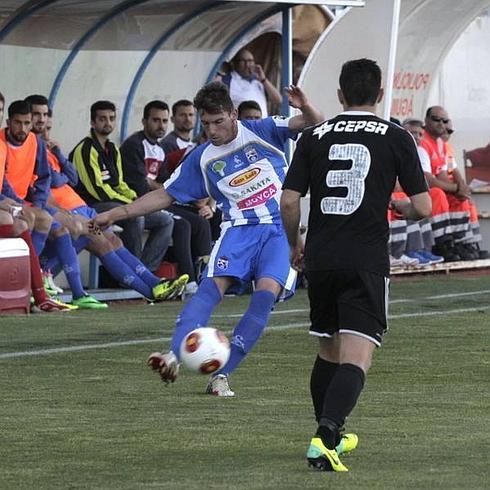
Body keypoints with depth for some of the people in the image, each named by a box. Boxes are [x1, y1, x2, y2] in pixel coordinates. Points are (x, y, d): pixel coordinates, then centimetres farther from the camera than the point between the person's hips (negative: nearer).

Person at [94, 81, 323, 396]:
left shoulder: (262, 132, 2)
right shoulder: (202, 158, 8)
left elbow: (314, 124, -3)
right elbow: (166, 195, 15)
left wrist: (305, 107, -28)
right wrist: (116, 214, 8)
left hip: (280, 229, -1)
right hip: (239, 228, 1)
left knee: (267, 291, -21)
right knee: (213, 285, -23)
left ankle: (222, 375, -18)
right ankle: (174, 356, -38)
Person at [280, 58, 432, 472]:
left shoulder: (315, 137, 6)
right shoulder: (396, 138, 0)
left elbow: (289, 201, 2)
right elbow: (423, 206, -2)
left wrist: (295, 245, 19)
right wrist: (400, 207, 21)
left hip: (320, 261, 4)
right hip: (366, 263, -4)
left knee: (329, 350, 21)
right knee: (356, 358, -9)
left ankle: (330, 436, 33)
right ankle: (325, 437, -29)